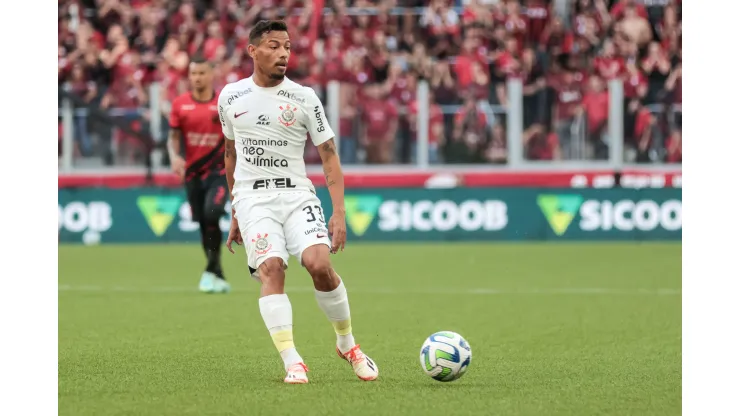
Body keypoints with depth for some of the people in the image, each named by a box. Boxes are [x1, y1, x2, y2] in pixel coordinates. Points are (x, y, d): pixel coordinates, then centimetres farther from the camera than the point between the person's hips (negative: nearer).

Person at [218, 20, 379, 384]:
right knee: (270, 268, -22)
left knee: (319, 263, -21)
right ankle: (292, 362, -24)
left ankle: (347, 344, 2)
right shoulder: (231, 97, 8)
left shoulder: (304, 98, 1)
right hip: (252, 197, 1)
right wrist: (234, 213, 23)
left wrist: (339, 213, -7)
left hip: (297, 194, -1)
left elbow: (329, 156, 2)